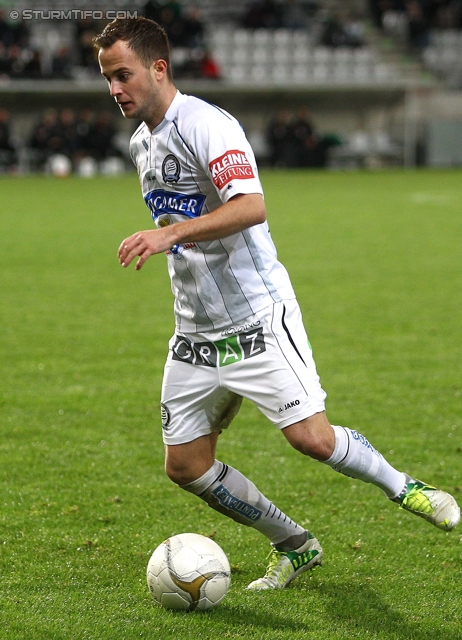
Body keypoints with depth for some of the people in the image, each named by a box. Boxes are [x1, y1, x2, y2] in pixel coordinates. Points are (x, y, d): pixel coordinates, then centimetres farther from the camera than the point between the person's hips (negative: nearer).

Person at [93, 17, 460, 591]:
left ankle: (403, 489, 14)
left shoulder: (205, 125, -17)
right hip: (195, 333, 8)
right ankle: (294, 547, 19)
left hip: (257, 318, -8)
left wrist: (169, 233, -42)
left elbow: (251, 206, -33)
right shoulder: (141, 142, 12)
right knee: (184, 465, 3)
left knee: (312, 438, -15)